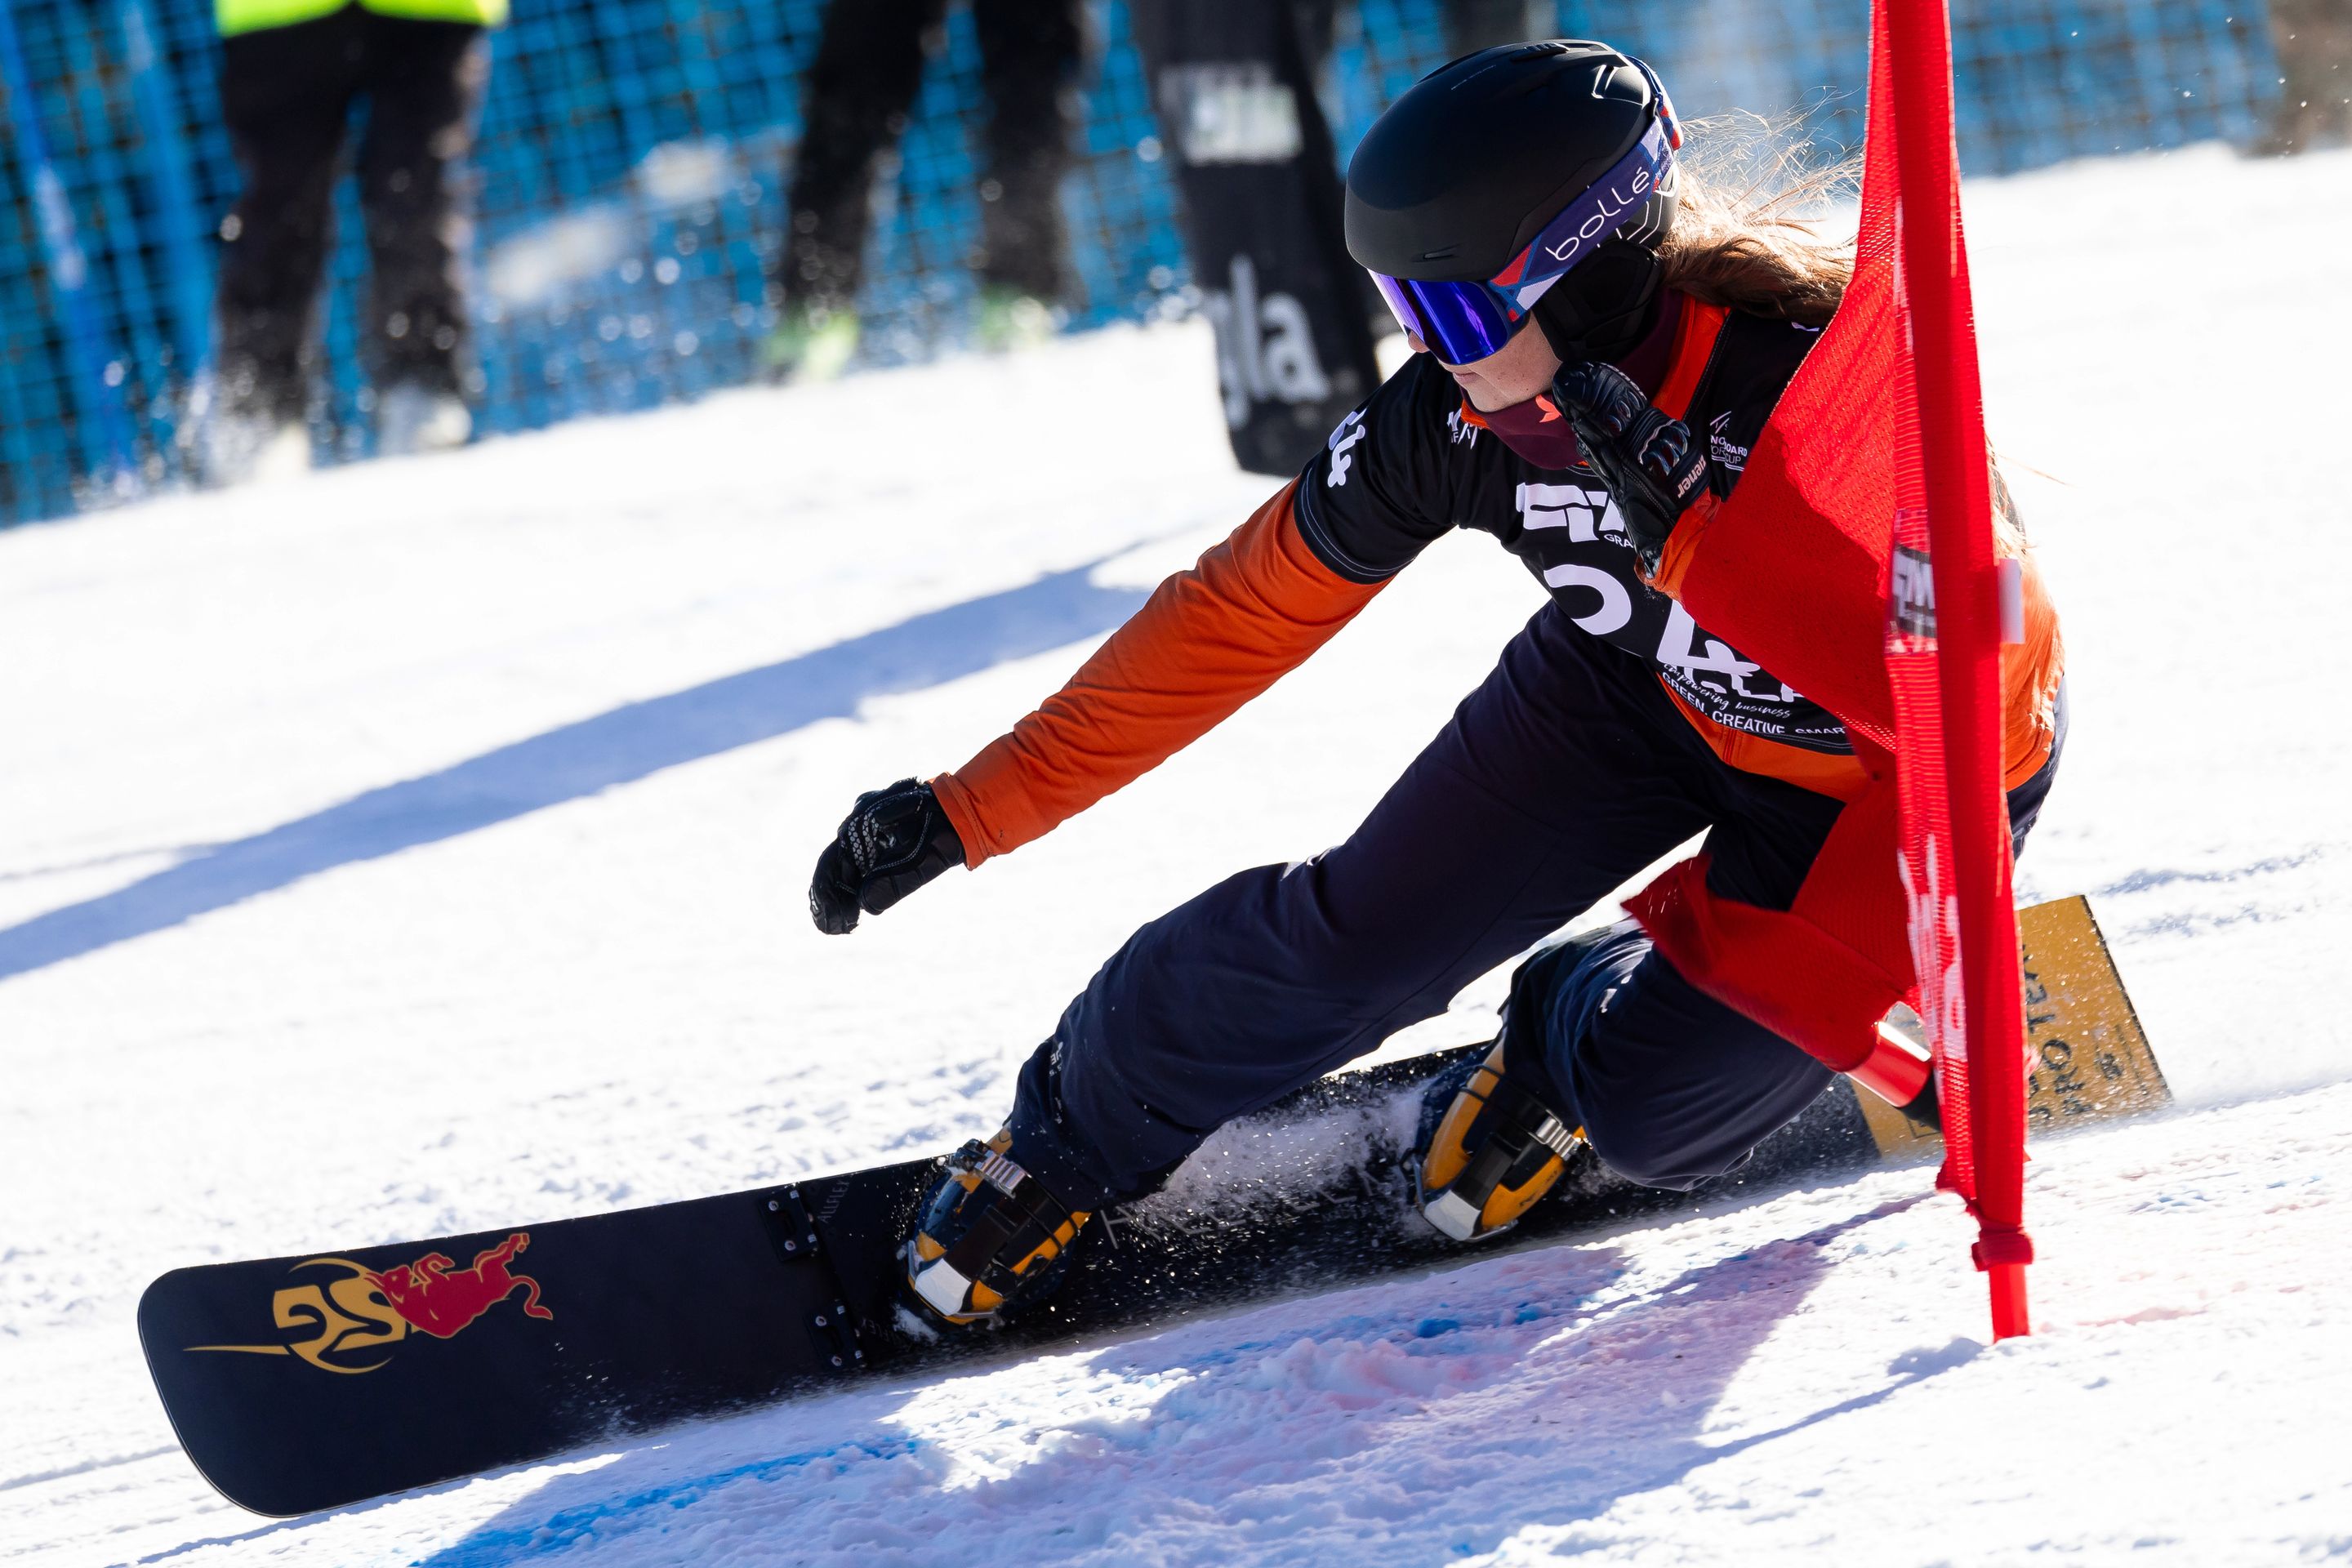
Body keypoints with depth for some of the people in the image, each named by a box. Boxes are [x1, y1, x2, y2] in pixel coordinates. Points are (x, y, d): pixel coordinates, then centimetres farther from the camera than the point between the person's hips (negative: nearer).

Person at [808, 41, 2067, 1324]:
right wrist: (970, 810, -11)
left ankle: (1589, 1033, 22)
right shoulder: (1455, 417, -23)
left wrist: (1692, 531, -52)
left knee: (1651, 1119, -14)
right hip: (1652, 682, 4)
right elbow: (1242, 615, -12)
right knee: (1358, 937, -7)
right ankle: (1074, 1142, 19)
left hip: (1892, 781, -4)